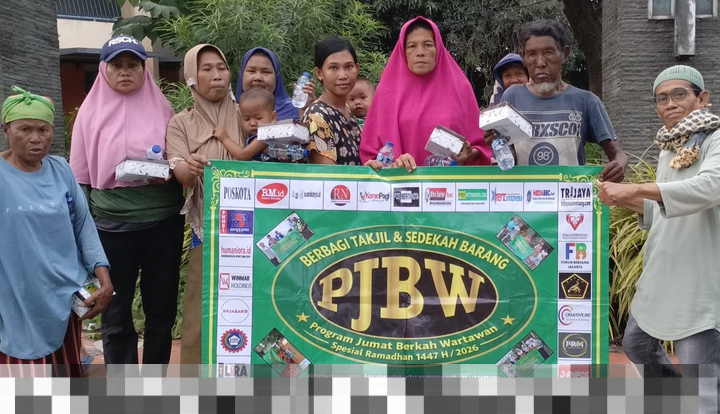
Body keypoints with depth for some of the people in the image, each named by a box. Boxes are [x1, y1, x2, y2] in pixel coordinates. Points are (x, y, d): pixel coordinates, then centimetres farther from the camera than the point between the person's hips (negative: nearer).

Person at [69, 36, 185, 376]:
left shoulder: (161, 107, 5)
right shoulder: (91, 112, 3)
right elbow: (80, 176, 6)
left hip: (163, 220, 1)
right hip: (111, 224, -1)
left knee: (162, 307, 9)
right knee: (116, 313, 7)